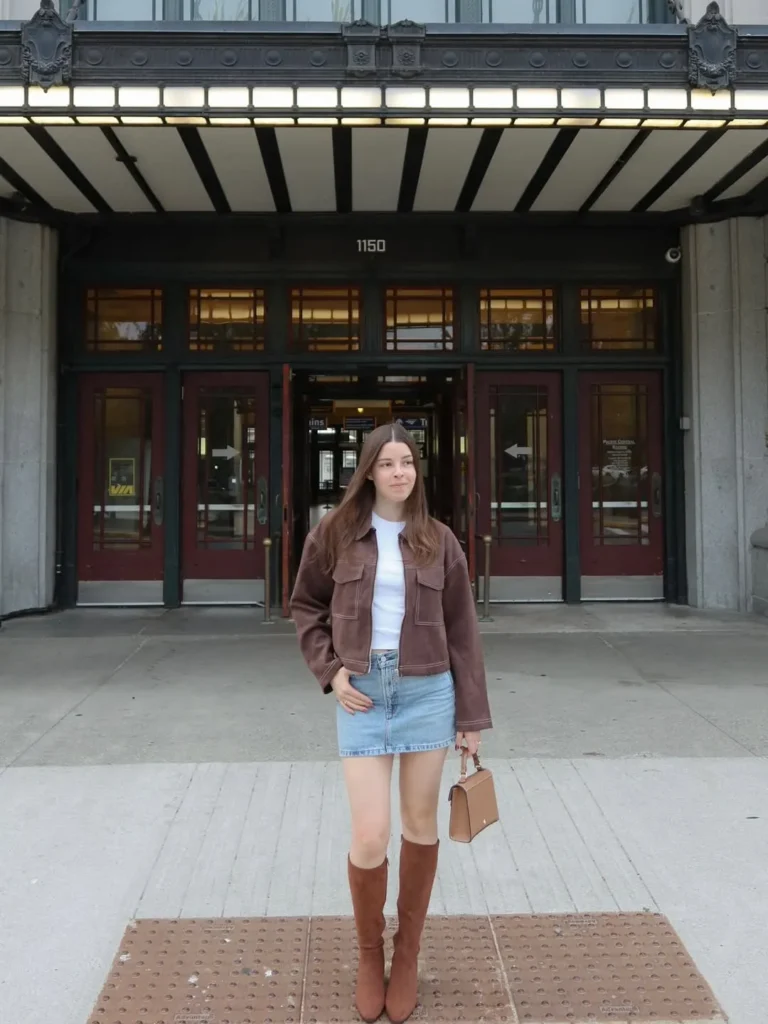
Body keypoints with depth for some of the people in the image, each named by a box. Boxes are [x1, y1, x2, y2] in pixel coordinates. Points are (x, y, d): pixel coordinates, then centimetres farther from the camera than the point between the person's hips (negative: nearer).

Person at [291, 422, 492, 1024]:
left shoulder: (439, 542, 1)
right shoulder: (335, 534, 0)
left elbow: (462, 632, 3)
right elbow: (305, 605, 10)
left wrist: (471, 716, 2)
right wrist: (330, 670, -3)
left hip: (427, 690, 1)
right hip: (362, 691, -1)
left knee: (421, 824, 11)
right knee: (370, 835, -3)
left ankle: (408, 953, 33)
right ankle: (369, 953, 25)